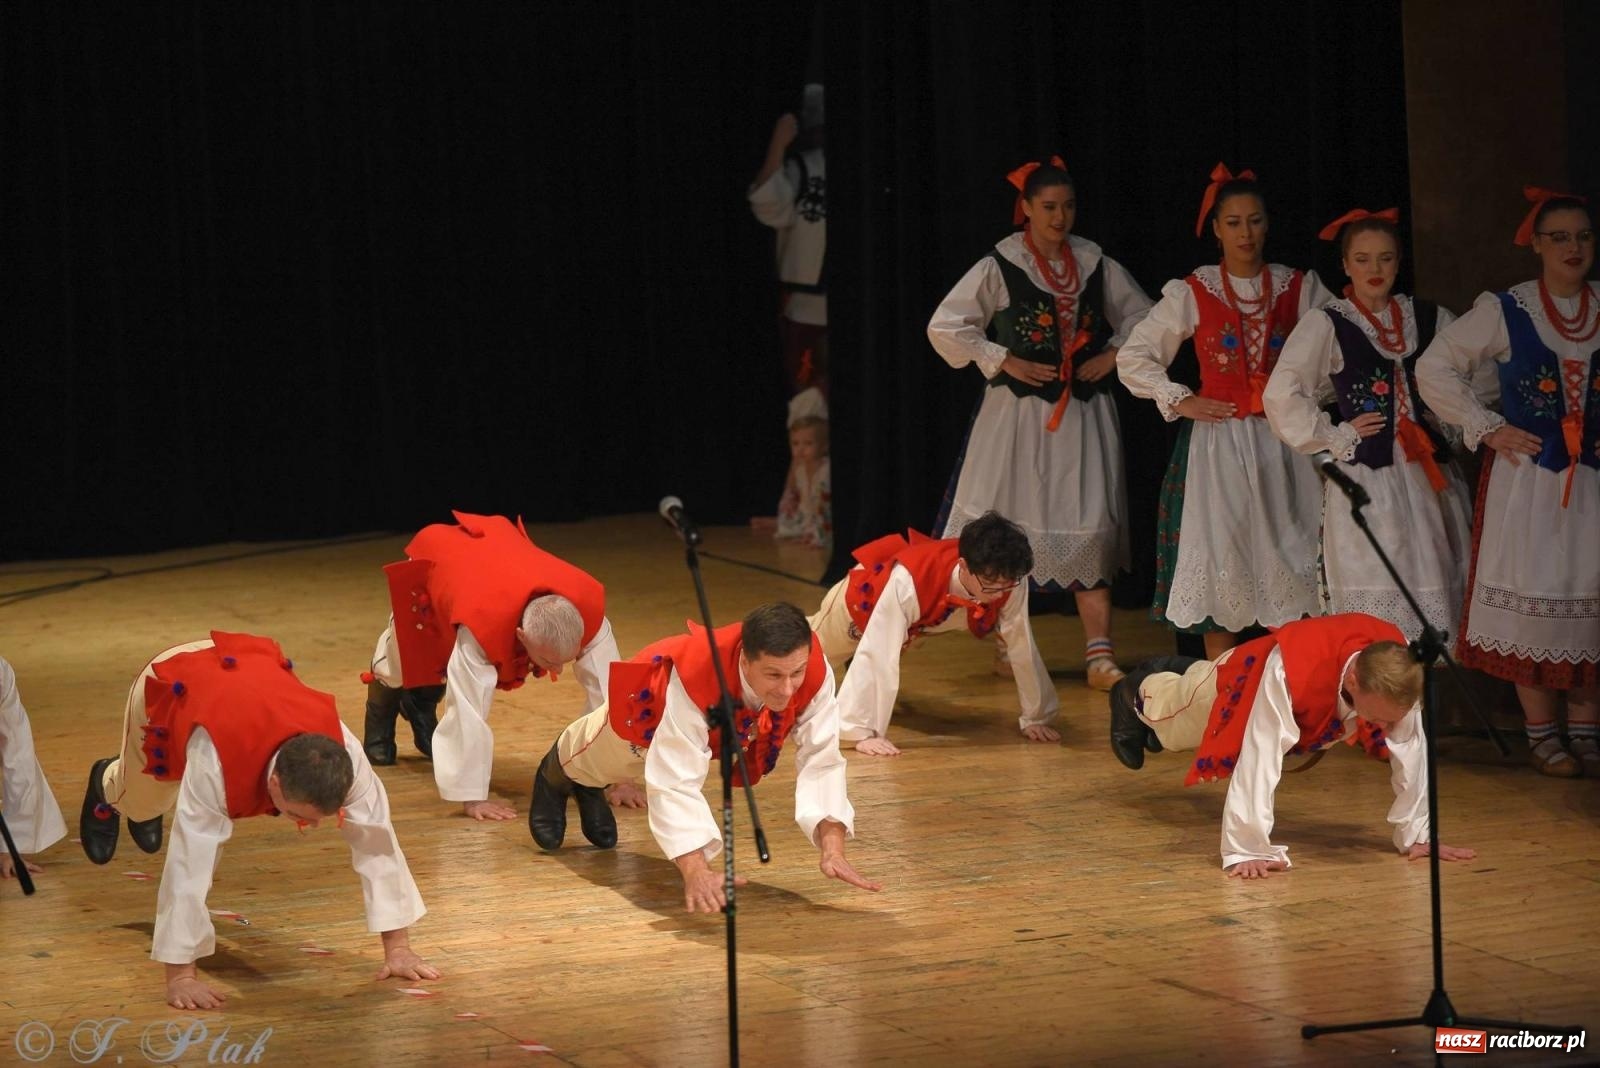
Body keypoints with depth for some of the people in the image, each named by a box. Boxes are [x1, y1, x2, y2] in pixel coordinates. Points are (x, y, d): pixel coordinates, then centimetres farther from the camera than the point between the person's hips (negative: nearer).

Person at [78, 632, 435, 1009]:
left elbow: (377, 841, -34)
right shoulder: (215, 763, -51)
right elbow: (188, 868, -48)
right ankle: (108, 787, 55)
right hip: (168, 689, -3)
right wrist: (180, 976, -45)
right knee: (143, 801, 21)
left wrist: (398, 947, -31)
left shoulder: (342, 751, -41)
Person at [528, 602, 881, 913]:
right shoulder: (693, 675, -53)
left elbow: (821, 762, -39)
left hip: (726, 726, 3)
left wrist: (833, 850, -51)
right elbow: (676, 783, -52)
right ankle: (557, 773, 65)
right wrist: (696, 872, -62)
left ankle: (588, 789, 65)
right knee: (601, 760, 30)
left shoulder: (814, 670, -43)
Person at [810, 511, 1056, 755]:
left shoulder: (1010, 583, -39)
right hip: (863, 599, -3)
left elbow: (1022, 647, -29)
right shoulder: (909, 580, -52)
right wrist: (863, 733, -53)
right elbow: (876, 653, -52)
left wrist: (1036, 718, -22)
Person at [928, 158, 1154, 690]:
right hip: (1019, 412, -2)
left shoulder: (1095, 264, 5)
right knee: (1010, 527, 3)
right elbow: (945, 327, -4)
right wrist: (1006, 362, -8)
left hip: (1084, 415, 2)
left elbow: (1143, 317, 18)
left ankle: (1098, 652, -8)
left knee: (1090, 526, -5)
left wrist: (1114, 356, 2)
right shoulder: (1000, 267, -4)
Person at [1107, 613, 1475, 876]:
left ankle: (1180, 674, 69)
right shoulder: (1291, 672, -56)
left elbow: (1411, 755, -33)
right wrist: (1246, 850, -55)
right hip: (1241, 681, -4)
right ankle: (1137, 694, 64)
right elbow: (1259, 760, -54)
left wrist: (1416, 836, -28)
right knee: (1173, 722, 31)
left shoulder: (1397, 670, -42)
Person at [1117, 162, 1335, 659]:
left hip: (1284, 439, 1)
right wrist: (1179, 402, -3)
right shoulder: (1192, 294, 2)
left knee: (1290, 554, -3)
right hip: (1218, 440, -1)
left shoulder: (1298, 288, 6)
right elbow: (1132, 357, 7)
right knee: (1220, 556, -3)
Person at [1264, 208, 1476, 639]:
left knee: (1435, 589, 0)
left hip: (1428, 473, 4)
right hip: (1365, 474, -4)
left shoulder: (1429, 318, 10)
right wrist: (1333, 437, -7)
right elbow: (1280, 396, -8)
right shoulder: (1326, 325, -2)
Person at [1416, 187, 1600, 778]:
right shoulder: (1504, 311, -3)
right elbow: (1434, 368, 1)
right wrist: (1487, 429, -3)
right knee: (1532, 596, -3)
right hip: (1527, 476, -2)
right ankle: (1541, 733, 6)